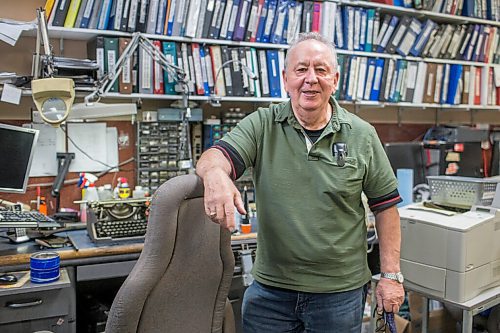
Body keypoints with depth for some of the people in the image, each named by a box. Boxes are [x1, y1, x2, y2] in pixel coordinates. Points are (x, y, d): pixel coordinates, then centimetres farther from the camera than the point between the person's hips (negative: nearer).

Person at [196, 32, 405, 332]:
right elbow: (214, 158, -17)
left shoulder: (362, 135, -3)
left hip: (341, 293, 0)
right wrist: (215, 174, -41)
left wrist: (391, 275, -1)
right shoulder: (262, 125, -4)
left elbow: (385, 206, 1)